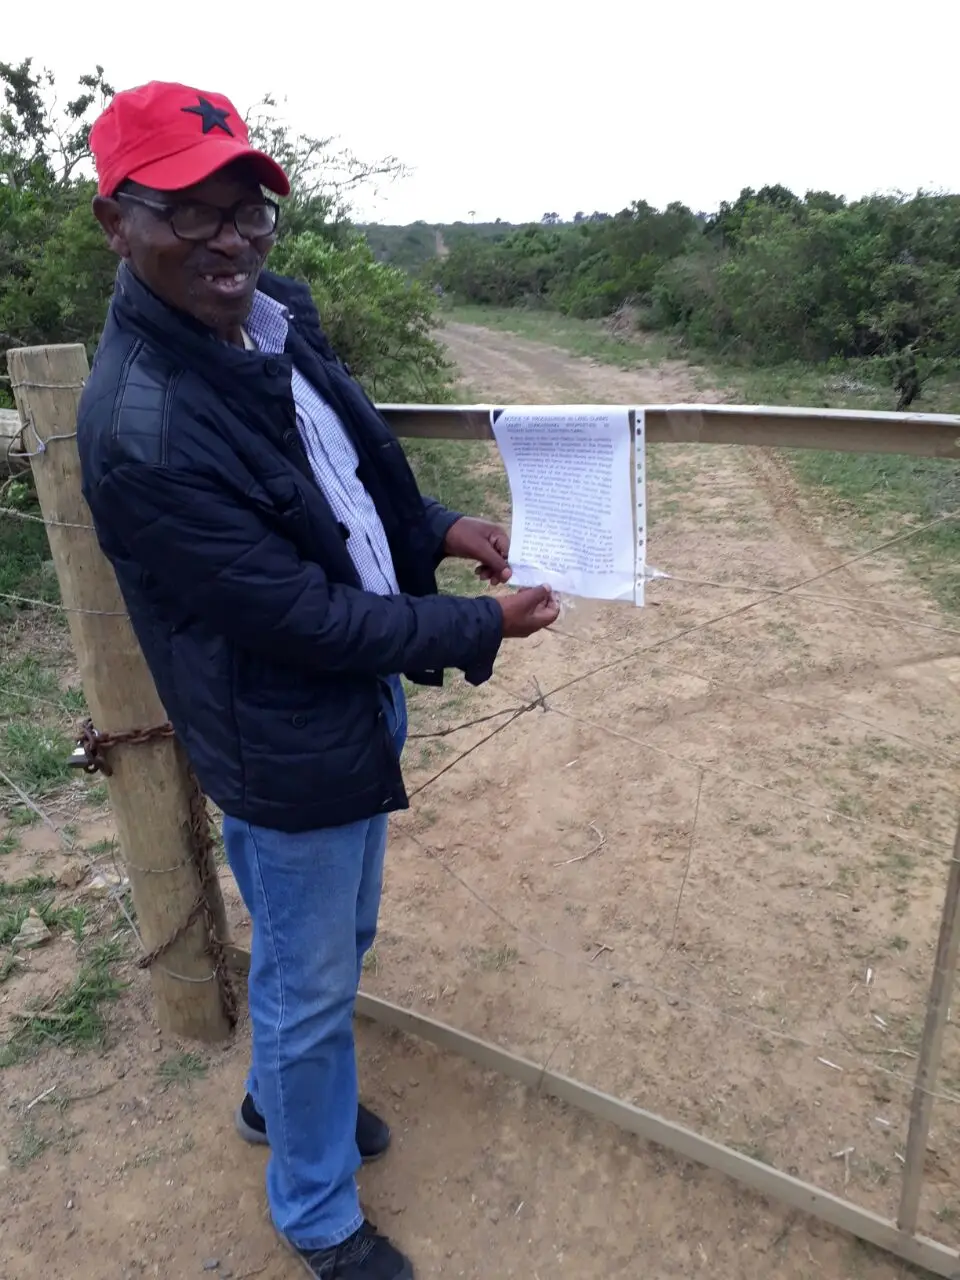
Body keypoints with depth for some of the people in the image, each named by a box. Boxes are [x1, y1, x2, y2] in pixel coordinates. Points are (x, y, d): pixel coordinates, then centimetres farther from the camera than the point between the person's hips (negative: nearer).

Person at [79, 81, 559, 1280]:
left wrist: (438, 527, -2)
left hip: (359, 703, 8)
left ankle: (278, 1095, 59)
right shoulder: (142, 432, -29)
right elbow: (301, 617, -25)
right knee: (311, 981, 15)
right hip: (287, 752, -8)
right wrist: (481, 626, -17)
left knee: (337, 943, 28)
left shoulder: (277, 314, -3)